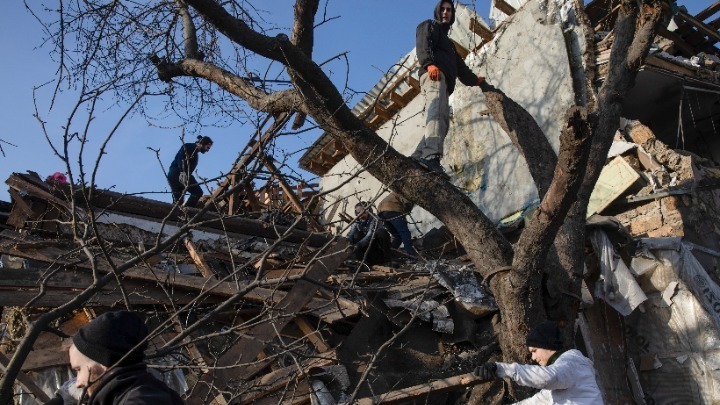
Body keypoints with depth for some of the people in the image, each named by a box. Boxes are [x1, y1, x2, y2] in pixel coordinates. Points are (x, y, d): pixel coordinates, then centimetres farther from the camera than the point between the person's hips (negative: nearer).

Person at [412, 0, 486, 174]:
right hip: (433, 75, -9)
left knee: (442, 121, -9)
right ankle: (431, 156, -51)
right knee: (437, 112, -31)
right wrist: (430, 63, -23)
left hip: (444, 81, 9)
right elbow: (423, 45, -4)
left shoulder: (446, 40, 44)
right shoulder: (429, 26, 18)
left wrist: (474, 79, 54)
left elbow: (459, 65, 47)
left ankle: (417, 157, -18)